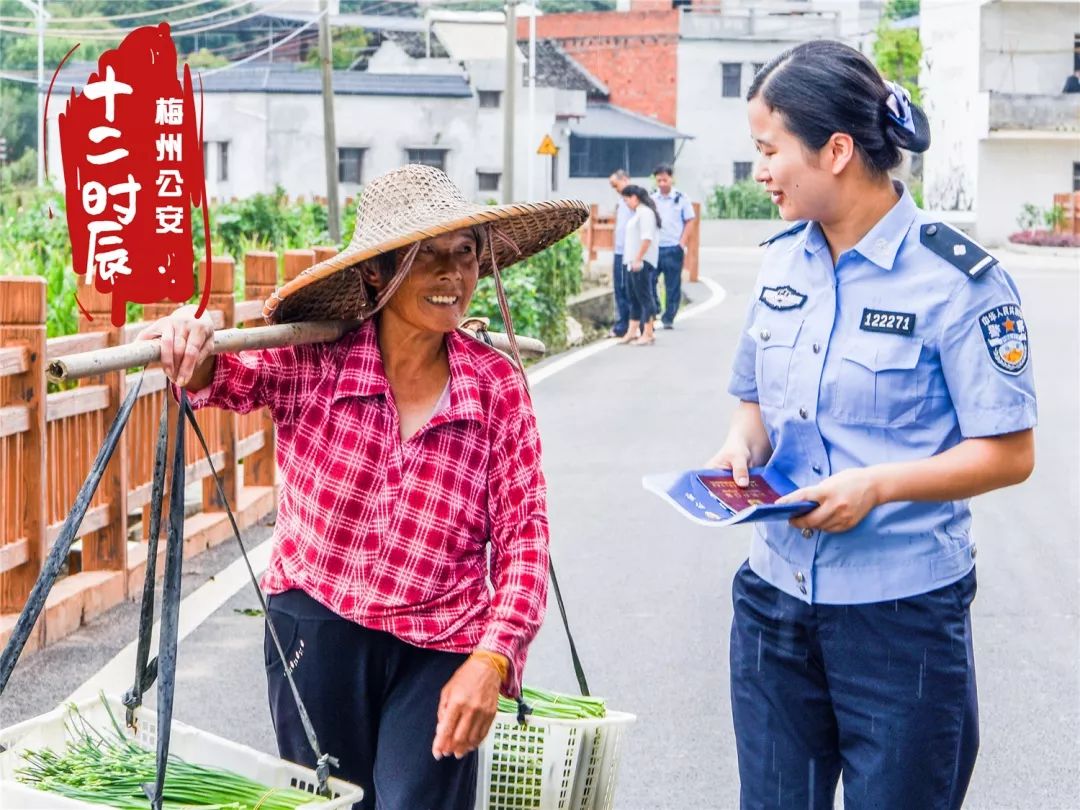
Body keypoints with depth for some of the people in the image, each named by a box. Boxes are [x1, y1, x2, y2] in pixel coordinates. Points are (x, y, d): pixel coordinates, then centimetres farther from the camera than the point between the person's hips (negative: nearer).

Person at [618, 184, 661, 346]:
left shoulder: (645, 212, -12)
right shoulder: (638, 213, 19)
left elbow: (647, 238, -20)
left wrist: (638, 259, -22)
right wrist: (631, 260, 15)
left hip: (642, 262, -10)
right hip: (634, 261, 10)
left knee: (644, 297, -8)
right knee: (634, 298, 12)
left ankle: (648, 333, -8)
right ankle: (632, 332, 17)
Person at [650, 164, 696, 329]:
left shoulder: (681, 198, 1)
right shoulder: (651, 199, 8)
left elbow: (689, 222, 3)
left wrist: (682, 243, -6)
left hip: (673, 248, -2)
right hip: (654, 247, 2)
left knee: (673, 286, 3)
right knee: (649, 281, -5)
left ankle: (669, 318, 11)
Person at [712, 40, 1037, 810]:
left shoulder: (956, 278, -14)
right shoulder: (782, 261, 5)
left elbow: (1008, 453, -12)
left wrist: (880, 485, -24)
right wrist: (742, 446, -6)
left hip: (901, 612, -5)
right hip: (774, 599, 5)